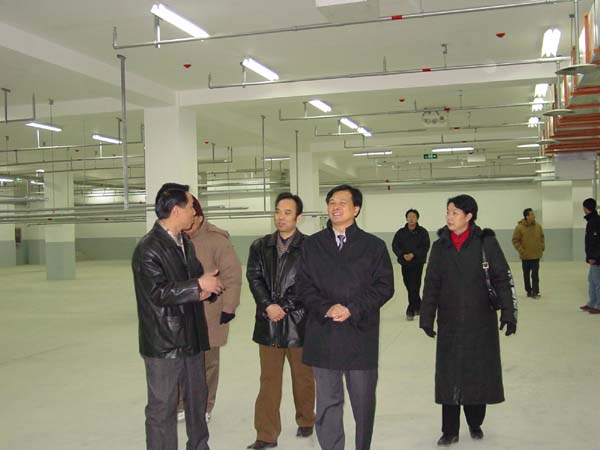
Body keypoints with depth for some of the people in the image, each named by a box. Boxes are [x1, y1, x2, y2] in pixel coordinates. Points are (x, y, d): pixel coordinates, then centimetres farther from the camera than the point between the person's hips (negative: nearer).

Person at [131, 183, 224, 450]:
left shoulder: (185, 243, 11)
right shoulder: (148, 248, -16)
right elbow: (158, 292, -22)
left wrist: (205, 290, -3)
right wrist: (199, 285, -19)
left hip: (192, 337, 8)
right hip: (164, 343, -8)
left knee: (197, 400, 19)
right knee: (163, 408, 3)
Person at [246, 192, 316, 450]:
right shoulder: (260, 246, 7)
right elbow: (254, 278, 0)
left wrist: (283, 306, -14)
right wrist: (269, 305, -14)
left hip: (299, 322, -2)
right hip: (268, 323, 2)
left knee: (303, 378, 14)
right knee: (269, 381, 6)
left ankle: (306, 422, 34)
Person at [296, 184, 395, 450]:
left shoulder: (374, 246, 4)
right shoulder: (312, 244, 9)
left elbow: (384, 286, -2)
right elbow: (304, 284, 4)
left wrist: (352, 309, -13)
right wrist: (326, 308, -13)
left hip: (361, 335, -1)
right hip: (323, 336, 1)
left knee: (363, 402, 11)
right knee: (327, 403, 5)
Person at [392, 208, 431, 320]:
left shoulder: (422, 232, -2)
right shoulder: (400, 232, 5)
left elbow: (425, 247, -7)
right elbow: (394, 246, 1)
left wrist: (413, 254, -18)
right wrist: (403, 255, -15)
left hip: (417, 263, -4)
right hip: (404, 263, 4)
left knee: (414, 287, -10)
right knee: (408, 286, 12)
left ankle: (411, 311, -7)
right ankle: (418, 307, 30)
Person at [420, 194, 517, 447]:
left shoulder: (486, 242, -5)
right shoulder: (440, 246, 3)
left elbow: (503, 279, -4)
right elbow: (431, 285, 6)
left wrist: (508, 313, -8)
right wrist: (427, 318, 2)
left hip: (481, 321, -2)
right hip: (450, 322, 2)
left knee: (479, 373, 9)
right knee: (449, 375, 2)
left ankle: (475, 424, 29)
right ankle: (450, 431, 14)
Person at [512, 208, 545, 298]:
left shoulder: (538, 226, -1)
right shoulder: (519, 227, -13)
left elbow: (542, 238, 13)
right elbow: (515, 240, -8)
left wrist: (542, 248, 5)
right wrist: (521, 251, -13)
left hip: (536, 255, 2)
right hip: (525, 256, -2)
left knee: (535, 275, -1)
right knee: (526, 274, 10)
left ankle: (535, 291, 3)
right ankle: (528, 291, 22)